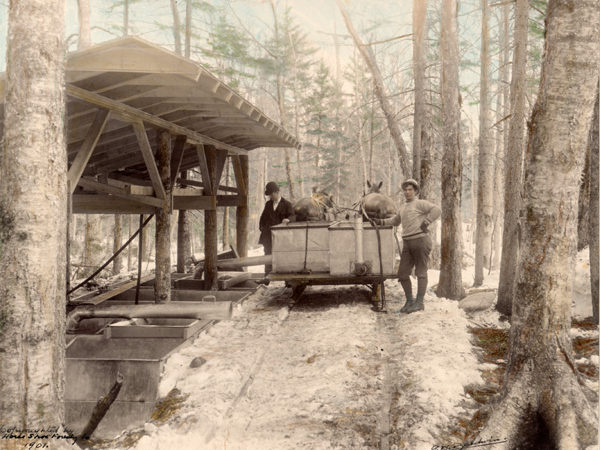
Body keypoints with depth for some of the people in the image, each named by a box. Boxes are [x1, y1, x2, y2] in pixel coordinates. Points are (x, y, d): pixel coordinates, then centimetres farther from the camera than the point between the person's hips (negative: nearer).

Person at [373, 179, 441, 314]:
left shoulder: (420, 203, -2)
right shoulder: (404, 207, 22)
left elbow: (437, 210, -15)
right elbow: (395, 221, 35)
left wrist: (425, 223, -16)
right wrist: (381, 221, 23)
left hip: (421, 240, -7)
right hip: (407, 243, 7)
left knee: (421, 272, -3)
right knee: (402, 274, 3)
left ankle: (419, 302, 1)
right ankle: (409, 301, 14)